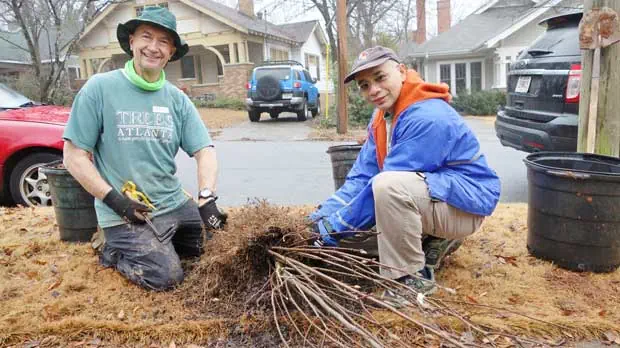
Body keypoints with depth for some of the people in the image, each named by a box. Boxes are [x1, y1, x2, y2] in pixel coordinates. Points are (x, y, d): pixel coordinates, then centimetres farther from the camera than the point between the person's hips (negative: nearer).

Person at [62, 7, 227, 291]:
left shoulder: (177, 99, 2)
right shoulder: (100, 88, -9)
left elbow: (205, 151, -3)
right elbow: (74, 157, -8)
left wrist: (207, 199, -18)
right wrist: (115, 200, -16)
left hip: (176, 204, 5)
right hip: (125, 213, -5)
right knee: (167, 276, -14)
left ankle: (157, 243, 25)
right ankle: (114, 252, 14)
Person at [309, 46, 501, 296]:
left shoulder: (428, 118, -24)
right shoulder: (382, 116, 4)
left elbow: (386, 185, -27)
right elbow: (362, 176, -1)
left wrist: (335, 228, -22)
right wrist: (325, 214, -13)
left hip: (465, 202, -9)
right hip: (429, 199, 9)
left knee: (387, 186, -33)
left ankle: (412, 276, -14)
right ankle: (436, 241, 14)